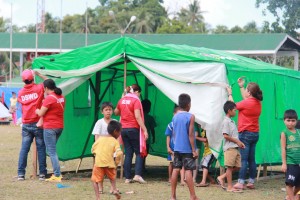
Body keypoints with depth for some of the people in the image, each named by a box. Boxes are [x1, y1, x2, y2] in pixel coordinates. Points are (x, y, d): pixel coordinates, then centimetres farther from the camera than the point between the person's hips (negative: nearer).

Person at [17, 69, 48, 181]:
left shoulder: (21, 92, 5)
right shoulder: (39, 88, -6)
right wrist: (39, 74, 8)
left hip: (26, 124, 3)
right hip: (37, 123, -3)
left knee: (24, 149, 5)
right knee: (41, 148, 2)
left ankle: (21, 174, 1)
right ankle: (42, 173, 1)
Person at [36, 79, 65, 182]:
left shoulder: (49, 98, -16)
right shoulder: (61, 97, 8)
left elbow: (41, 113, -12)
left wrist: (37, 110, 9)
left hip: (50, 128, -8)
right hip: (59, 126, 8)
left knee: (51, 151, -5)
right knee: (52, 150, 18)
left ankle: (57, 175, -9)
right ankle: (56, 173, 15)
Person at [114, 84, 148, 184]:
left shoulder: (122, 100, 10)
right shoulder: (136, 100, -9)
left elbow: (116, 112, 25)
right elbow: (137, 116, -18)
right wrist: (145, 130, -19)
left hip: (123, 129, 6)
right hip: (133, 129, -6)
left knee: (128, 153, 9)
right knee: (139, 152, 2)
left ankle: (127, 177, 5)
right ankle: (137, 174, -13)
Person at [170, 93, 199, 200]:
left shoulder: (175, 117, 7)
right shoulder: (190, 116, -10)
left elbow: (174, 133, 12)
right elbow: (190, 134, -13)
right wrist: (194, 150, -9)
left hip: (177, 148, 5)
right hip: (187, 149, -5)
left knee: (175, 170, 7)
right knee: (188, 171, -4)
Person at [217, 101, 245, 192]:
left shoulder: (232, 121, 18)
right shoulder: (226, 121, -10)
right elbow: (225, 135, -17)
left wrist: (239, 143, 8)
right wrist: (237, 141, -13)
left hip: (235, 147, 9)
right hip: (230, 148, -9)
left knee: (237, 167, 8)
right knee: (230, 167, -5)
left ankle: (221, 177, 17)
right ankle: (230, 187, -1)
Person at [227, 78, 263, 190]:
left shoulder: (247, 103, -16)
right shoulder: (257, 103, 6)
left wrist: (230, 94, 15)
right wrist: (241, 87, 34)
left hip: (245, 133, -8)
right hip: (255, 134, 8)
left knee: (243, 159, -7)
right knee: (251, 159, 10)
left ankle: (240, 183, -9)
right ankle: (251, 182, 12)